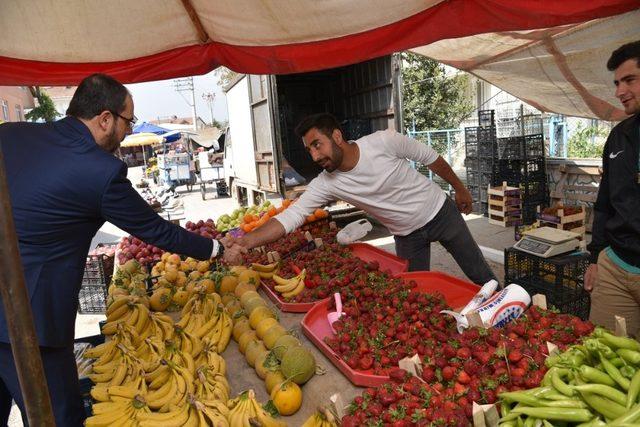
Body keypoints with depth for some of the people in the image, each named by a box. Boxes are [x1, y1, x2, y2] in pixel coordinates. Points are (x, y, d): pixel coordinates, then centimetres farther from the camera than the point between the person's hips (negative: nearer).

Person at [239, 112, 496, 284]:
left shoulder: (384, 142, -27)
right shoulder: (326, 184, -21)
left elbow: (429, 156, -11)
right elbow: (289, 217, -28)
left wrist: (459, 188, 1)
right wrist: (245, 241, -42)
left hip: (441, 212, -1)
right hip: (407, 235, 2)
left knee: (481, 276, 13)